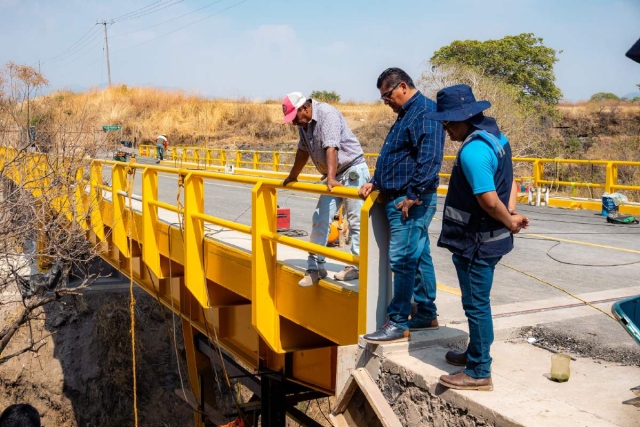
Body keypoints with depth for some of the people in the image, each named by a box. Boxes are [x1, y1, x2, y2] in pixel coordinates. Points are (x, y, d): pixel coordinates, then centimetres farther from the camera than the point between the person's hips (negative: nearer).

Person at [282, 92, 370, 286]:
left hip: (353, 170, -8)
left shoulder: (327, 114, -20)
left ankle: (357, 266, 7)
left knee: (355, 221, -4)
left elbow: (331, 148, -31)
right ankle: (315, 267, 8)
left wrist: (331, 177, -40)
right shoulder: (304, 124, 7)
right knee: (319, 219, 2)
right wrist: (292, 176, 28)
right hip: (333, 176, 8)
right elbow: (303, 150, 21)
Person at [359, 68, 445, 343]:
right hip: (398, 199, 10)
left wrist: (413, 196, -23)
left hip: (411, 202, -10)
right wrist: (375, 183, 17)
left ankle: (398, 324, -2)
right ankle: (426, 315, 24)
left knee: (402, 260, -8)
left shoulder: (425, 111, -13)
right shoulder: (407, 114, 19)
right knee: (419, 257, 14)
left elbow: (429, 159, -23)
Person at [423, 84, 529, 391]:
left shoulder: (472, 150, -24)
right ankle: (474, 353, 37)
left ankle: (479, 372, 14)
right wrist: (512, 215, 1)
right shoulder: (494, 136, 8)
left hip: (476, 242, -10)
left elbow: (489, 200, -28)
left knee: (476, 304, 2)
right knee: (477, 302, 22)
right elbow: (509, 183, 14)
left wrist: (509, 223, -11)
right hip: (489, 238, 10)